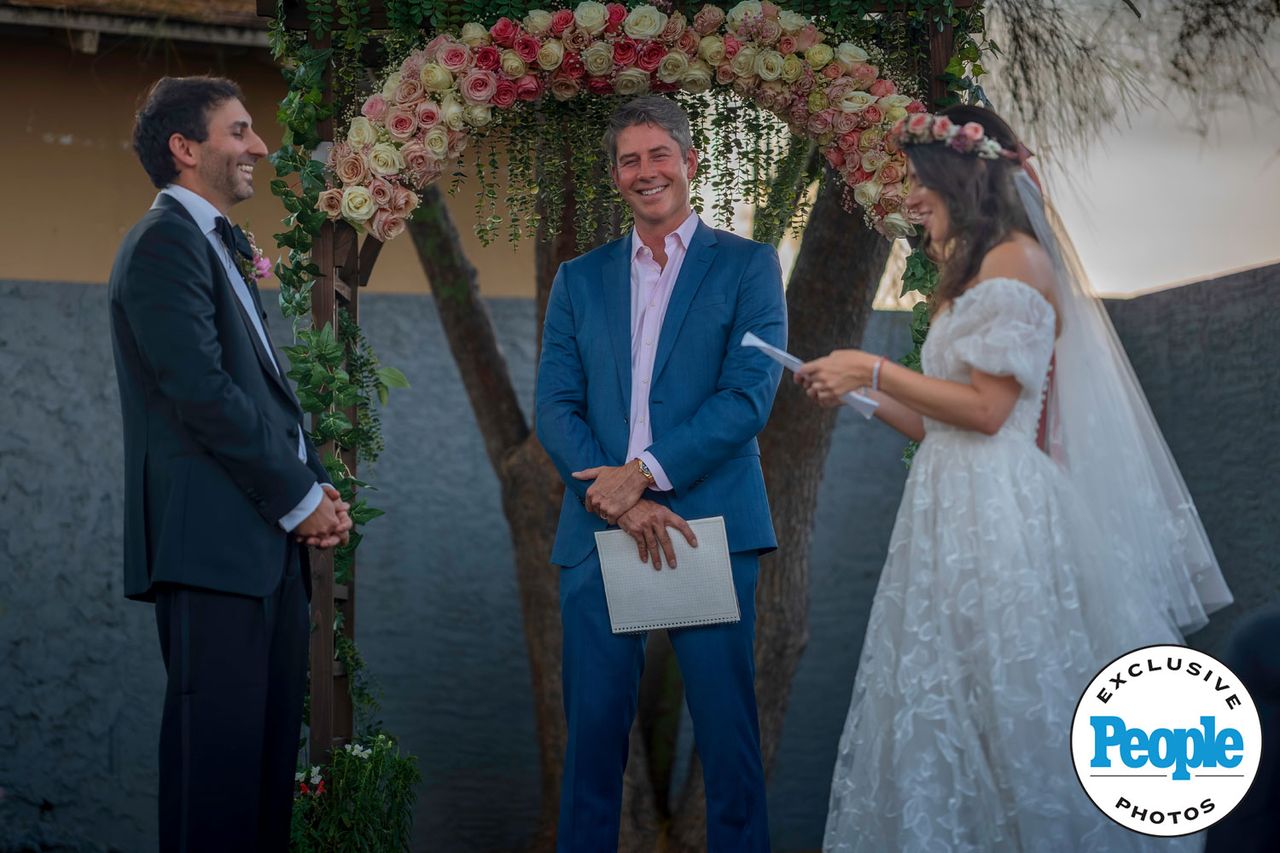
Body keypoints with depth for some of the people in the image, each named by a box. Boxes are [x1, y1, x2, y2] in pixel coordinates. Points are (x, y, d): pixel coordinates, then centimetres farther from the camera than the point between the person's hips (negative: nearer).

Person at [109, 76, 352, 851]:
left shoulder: (222, 245, 21)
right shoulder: (165, 242, -9)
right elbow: (201, 391, -18)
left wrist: (315, 487, 5)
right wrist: (301, 497, -11)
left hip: (268, 538, 9)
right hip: (212, 541, -9)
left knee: (272, 741, 11)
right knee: (220, 745, -6)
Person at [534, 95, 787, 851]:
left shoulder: (748, 265, 6)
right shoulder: (579, 279, 16)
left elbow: (749, 395, -5)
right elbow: (556, 407, 7)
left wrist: (643, 472, -13)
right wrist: (615, 498, -9)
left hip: (710, 526, -3)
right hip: (599, 531, 3)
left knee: (727, 727, -2)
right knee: (593, 727, 4)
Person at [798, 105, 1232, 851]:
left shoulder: (1015, 257, -6)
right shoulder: (974, 274, 22)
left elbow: (987, 409, -14)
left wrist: (875, 369, -8)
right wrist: (860, 394, 15)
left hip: (998, 512, -9)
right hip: (958, 510, 9)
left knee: (1010, 716, -6)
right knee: (953, 721, 7)